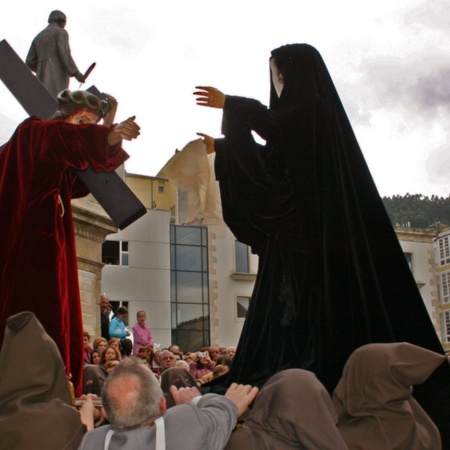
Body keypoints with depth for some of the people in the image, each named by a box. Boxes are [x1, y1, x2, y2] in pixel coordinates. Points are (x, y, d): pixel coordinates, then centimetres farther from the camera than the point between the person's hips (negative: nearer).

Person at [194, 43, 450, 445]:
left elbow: (276, 129, -25)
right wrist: (223, 147, 31)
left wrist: (231, 105, -16)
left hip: (325, 227, -10)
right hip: (303, 232, 10)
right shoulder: (305, 112, 22)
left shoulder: (313, 107, -6)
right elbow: (272, 155, 28)